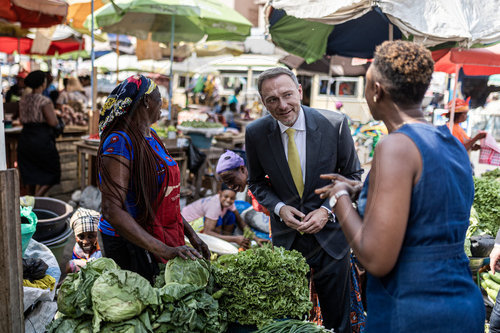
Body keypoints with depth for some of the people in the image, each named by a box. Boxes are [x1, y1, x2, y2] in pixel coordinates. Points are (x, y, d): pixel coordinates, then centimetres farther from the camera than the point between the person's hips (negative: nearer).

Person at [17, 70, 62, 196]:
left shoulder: (23, 100, 8)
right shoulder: (44, 101, -15)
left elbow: (22, 120, 14)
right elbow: (53, 122, -19)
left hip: (25, 138, 7)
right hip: (42, 140, -7)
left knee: (30, 173, 16)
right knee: (51, 173, 6)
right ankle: (37, 198, -5)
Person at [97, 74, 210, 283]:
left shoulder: (150, 136, 9)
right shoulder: (120, 143, -19)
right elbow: (112, 211, -27)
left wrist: (190, 234, 12)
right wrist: (163, 250, -31)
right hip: (128, 243, -8)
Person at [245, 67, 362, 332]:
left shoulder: (334, 124, -13)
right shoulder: (255, 133, -9)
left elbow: (352, 175, -1)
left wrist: (328, 210, -14)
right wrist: (279, 208, -12)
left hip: (329, 233, -1)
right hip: (285, 238, 1)